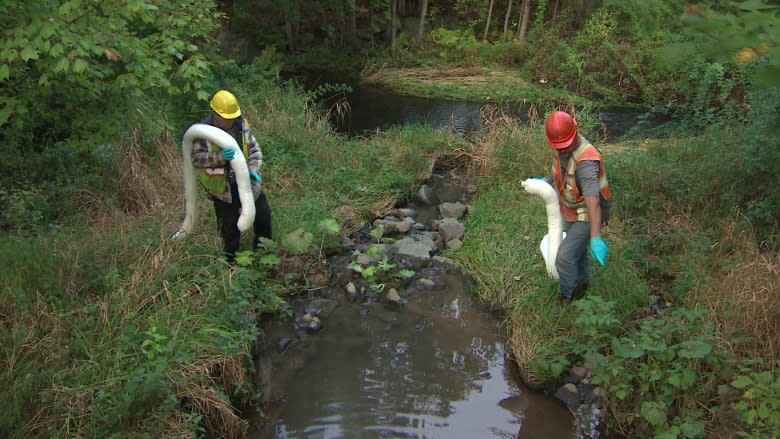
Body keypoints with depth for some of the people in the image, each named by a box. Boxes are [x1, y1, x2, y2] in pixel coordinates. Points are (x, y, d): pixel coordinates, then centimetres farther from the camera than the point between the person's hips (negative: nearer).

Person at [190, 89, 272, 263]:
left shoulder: (242, 124, -7)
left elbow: (254, 148, 0)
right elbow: (197, 159, -22)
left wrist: (254, 169, -17)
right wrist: (220, 156, -38)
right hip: (223, 188, -4)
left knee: (263, 214, 12)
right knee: (230, 225, 8)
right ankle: (232, 260, 29)